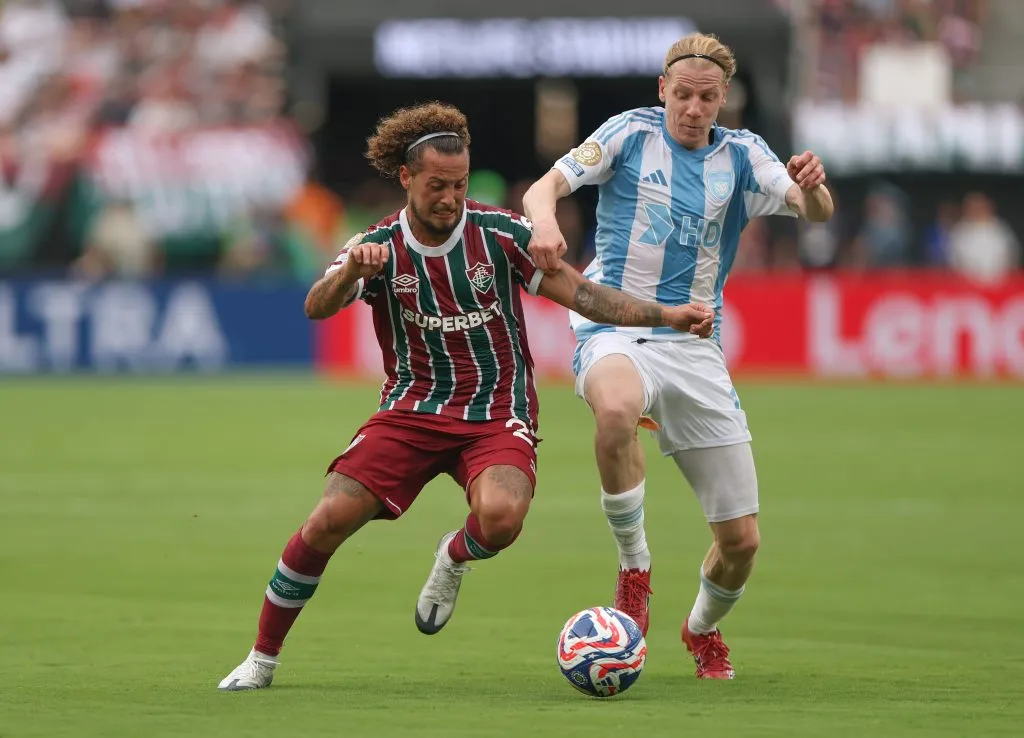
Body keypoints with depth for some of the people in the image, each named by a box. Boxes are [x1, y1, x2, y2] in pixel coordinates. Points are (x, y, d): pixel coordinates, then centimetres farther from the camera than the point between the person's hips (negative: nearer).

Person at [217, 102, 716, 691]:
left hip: (497, 412, -1)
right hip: (412, 410, 1)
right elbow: (317, 309, -20)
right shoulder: (378, 249, -4)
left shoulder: (500, 234, -5)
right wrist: (352, 270, -41)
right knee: (331, 519, -16)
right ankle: (262, 658, 2)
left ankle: (455, 559, 7)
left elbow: (582, 293, -2)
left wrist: (667, 316, -13)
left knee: (502, 516, -32)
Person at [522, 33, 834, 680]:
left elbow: (815, 212, -7)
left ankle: (704, 627, 35)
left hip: (694, 348, 3)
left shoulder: (742, 155, 7)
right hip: (615, 331, -3)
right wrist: (543, 220, -29)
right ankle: (634, 564, -20)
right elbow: (545, 187, -5)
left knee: (741, 540, 0)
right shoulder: (631, 133, 2)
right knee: (617, 408, -42)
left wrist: (813, 187, -31)